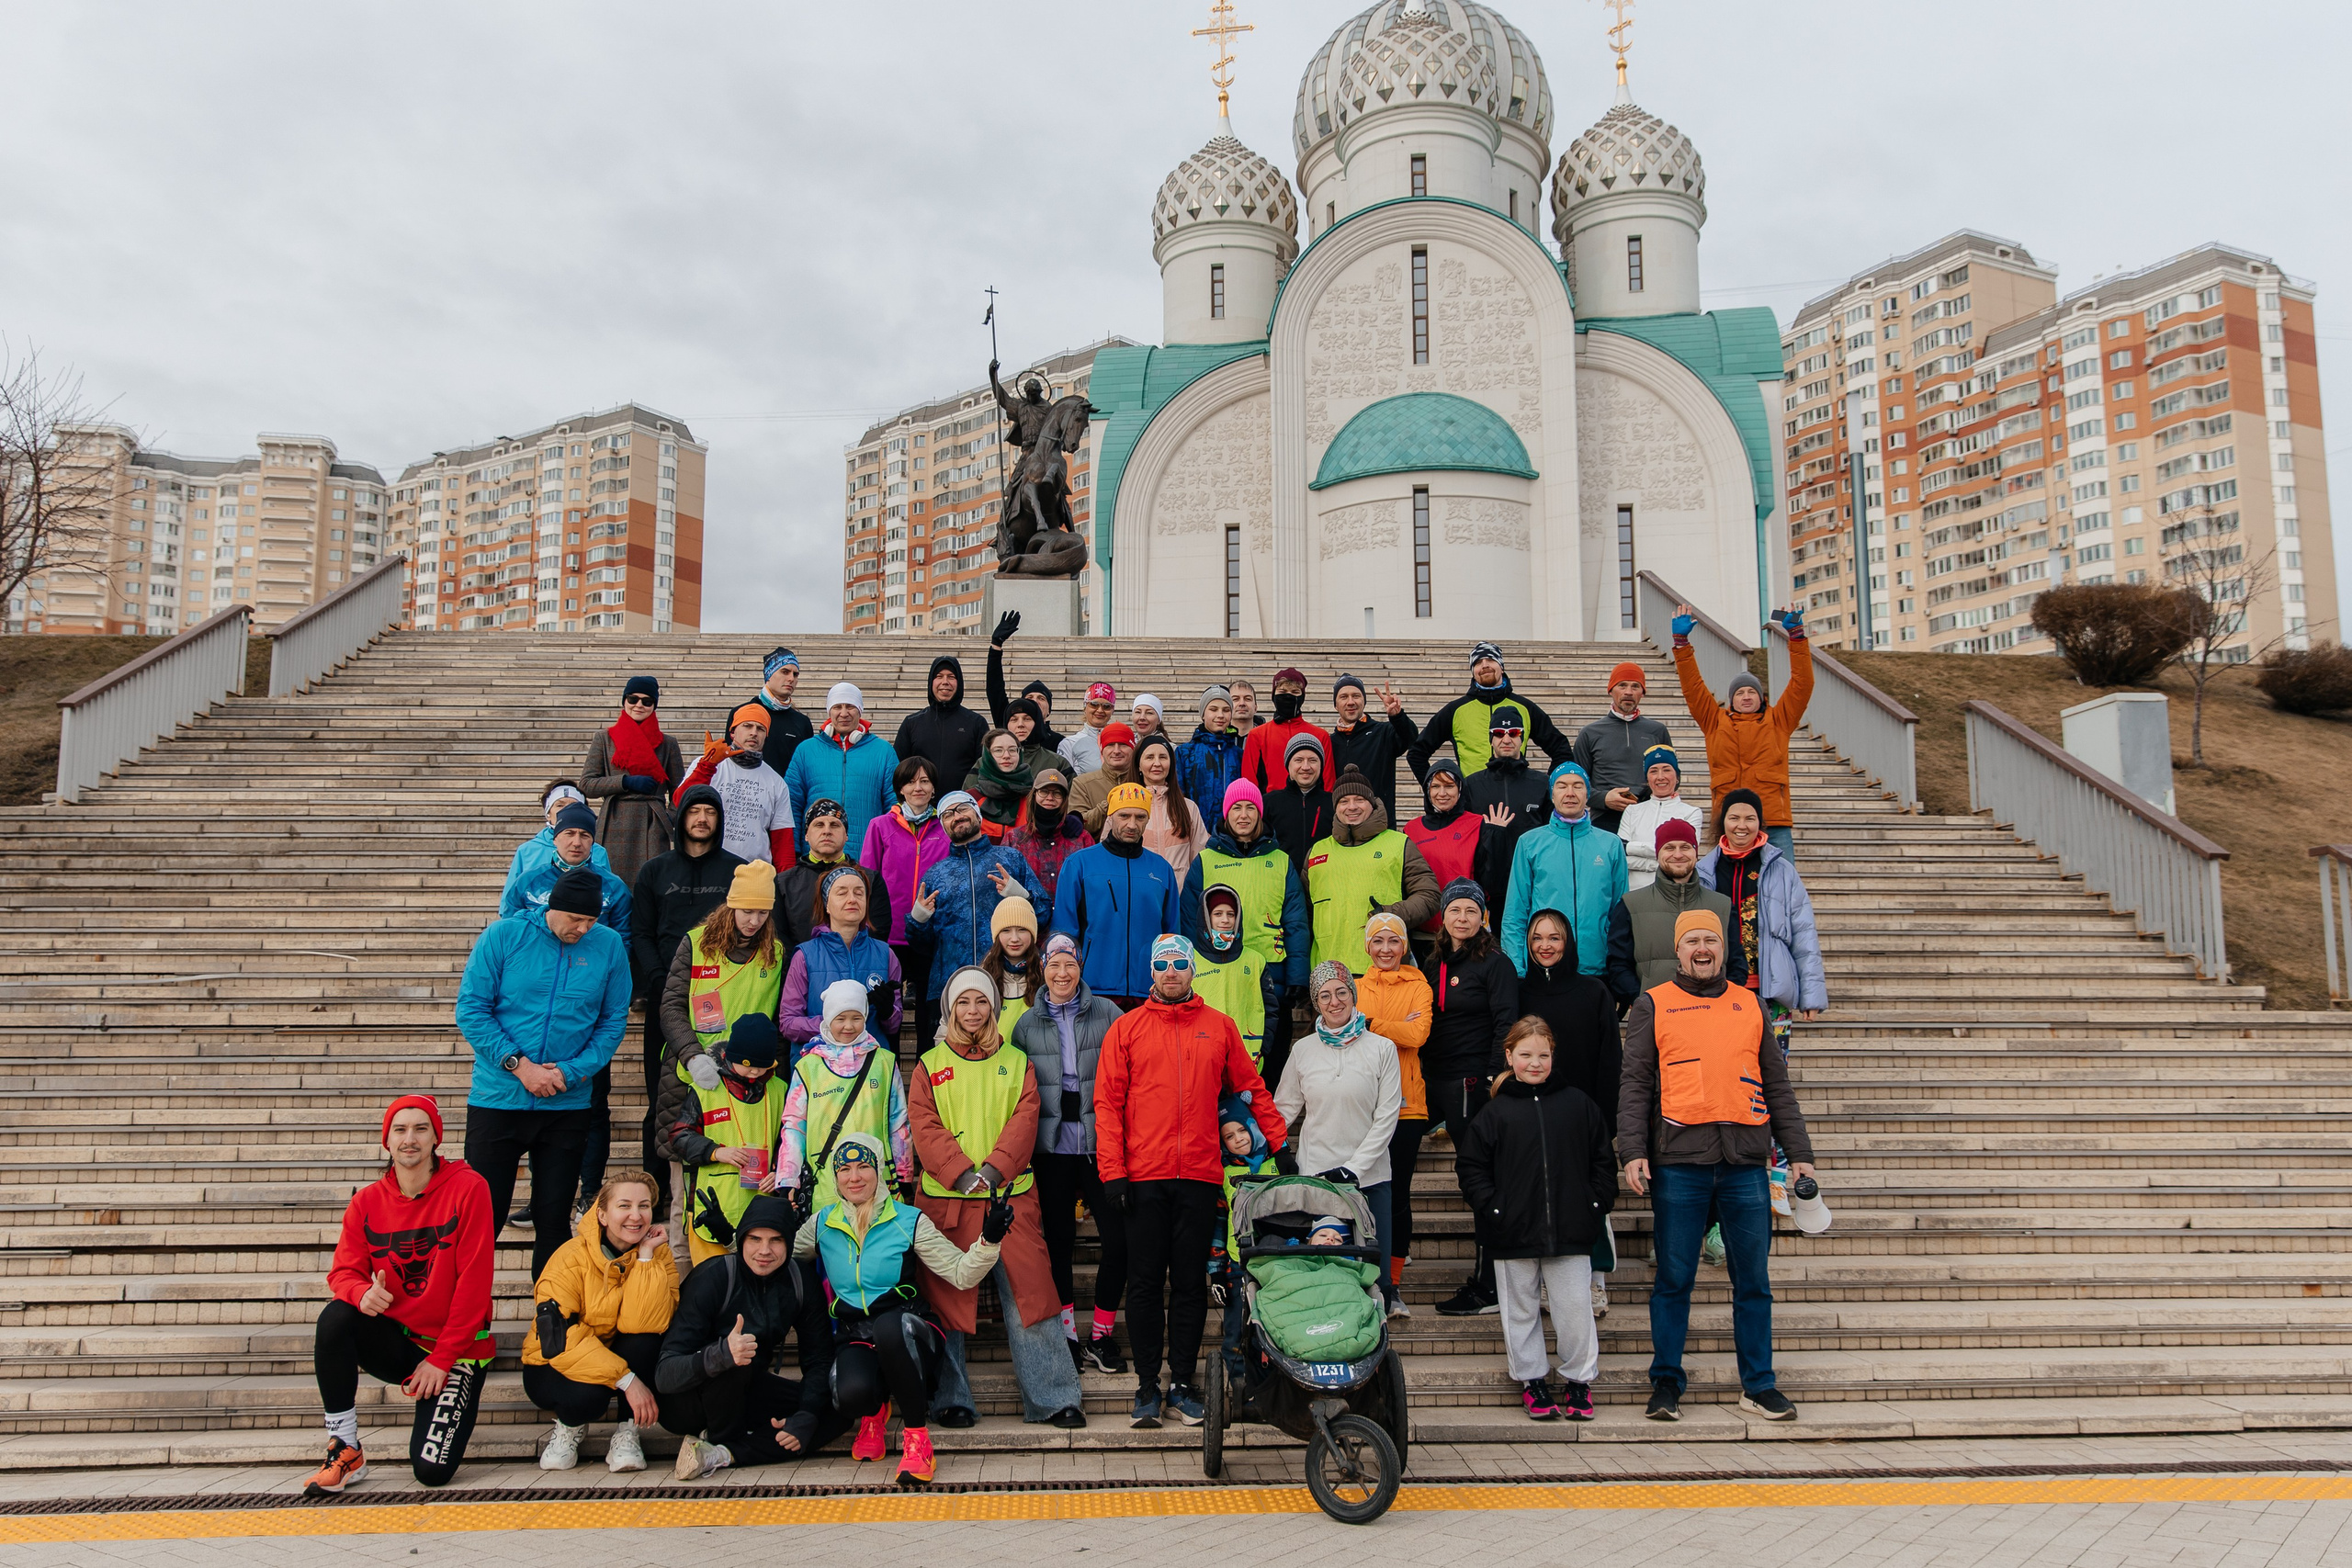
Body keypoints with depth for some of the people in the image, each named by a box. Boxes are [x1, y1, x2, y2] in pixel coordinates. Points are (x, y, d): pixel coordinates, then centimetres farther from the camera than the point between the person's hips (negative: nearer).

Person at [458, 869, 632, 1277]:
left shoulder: (609, 945, 0)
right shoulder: (504, 935, -5)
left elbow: (614, 1021, 2)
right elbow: (471, 1010, -6)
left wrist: (571, 1072, -11)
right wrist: (518, 1065, -14)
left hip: (568, 1105, 1)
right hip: (497, 1100, -1)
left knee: (554, 1218, 8)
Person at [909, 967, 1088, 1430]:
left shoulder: (1017, 1062, 13)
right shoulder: (930, 1065, 11)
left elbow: (1025, 1121, 1)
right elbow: (925, 1127, -1)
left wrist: (993, 1170, -14)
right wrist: (963, 1173, -14)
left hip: (1010, 1196, 0)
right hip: (947, 1199, 0)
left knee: (1030, 1292, -4)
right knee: (946, 1299, 3)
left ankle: (1052, 1398, 2)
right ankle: (950, 1400, 14)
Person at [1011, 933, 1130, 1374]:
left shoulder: (1107, 1014, 4)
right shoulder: (1027, 1024, 9)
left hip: (1101, 1143, -1)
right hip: (1052, 1147, 1)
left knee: (1119, 1238, -5)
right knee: (1059, 1242, 6)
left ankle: (1102, 1334, 10)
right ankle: (1067, 1334, 17)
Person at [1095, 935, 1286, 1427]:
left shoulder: (1219, 1026, 9)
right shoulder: (1126, 1029, 5)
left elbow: (1252, 1089, 14)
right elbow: (1108, 1103, 1)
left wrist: (1281, 1143, 7)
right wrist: (1112, 1172, -6)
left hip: (1199, 1175, 1)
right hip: (1145, 1178, -1)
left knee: (1191, 1284, 6)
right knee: (1146, 1284, 4)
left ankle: (1183, 1382, 16)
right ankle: (1147, 1385, 13)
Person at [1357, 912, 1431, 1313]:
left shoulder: (1419, 988, 7)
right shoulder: (1357, 987, 13)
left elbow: (1418, 1035, -10)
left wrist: (1369, 1023, -10)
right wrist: (1397, 1026, -13)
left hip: (1405, 1103, -1)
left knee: (1398, 1196, 0)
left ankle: (1394, 1285, 8)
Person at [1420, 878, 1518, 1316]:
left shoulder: (1495, 964, -4)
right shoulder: (1432, 965, 16)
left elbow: (1505, 1025, -10)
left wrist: (1496, 1078, -18)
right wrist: (1428, 1087, 13)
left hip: (1477, 1082, -7)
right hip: (1441, 1084, 7)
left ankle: (1486, 1288, -2)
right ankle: (1485, 1278, 17)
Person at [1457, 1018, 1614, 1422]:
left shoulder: (1578, 1104, 5)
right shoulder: (1496, 1111, 2)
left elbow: (1602, 1161, 11)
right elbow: (1470, 1166, 5)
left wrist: (1597, 1205, 2)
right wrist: (1490, 1208, -5)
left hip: (1570, 1232, 0)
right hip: (1514, 1234, 0)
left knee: (1575, 1308, 3)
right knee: (1521, 1309, 8)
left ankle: (1579, 1381, 19)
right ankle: (1532, 1380, 22)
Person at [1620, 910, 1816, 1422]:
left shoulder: (1749, 1005, 15)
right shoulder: (1653, 1005, 7)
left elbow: (1777, 1085, 17)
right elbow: (1634, 1085, 2)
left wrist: (1798, 1152, 10)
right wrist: (1633, 1150, -9)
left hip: (1746, 1163, 2)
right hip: (1679, 1161, -2)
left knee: (1753, 1279, 6)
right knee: (1673, 1278, 3)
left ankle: (1758, 1385, 17)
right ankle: (1666, 1382, 13)